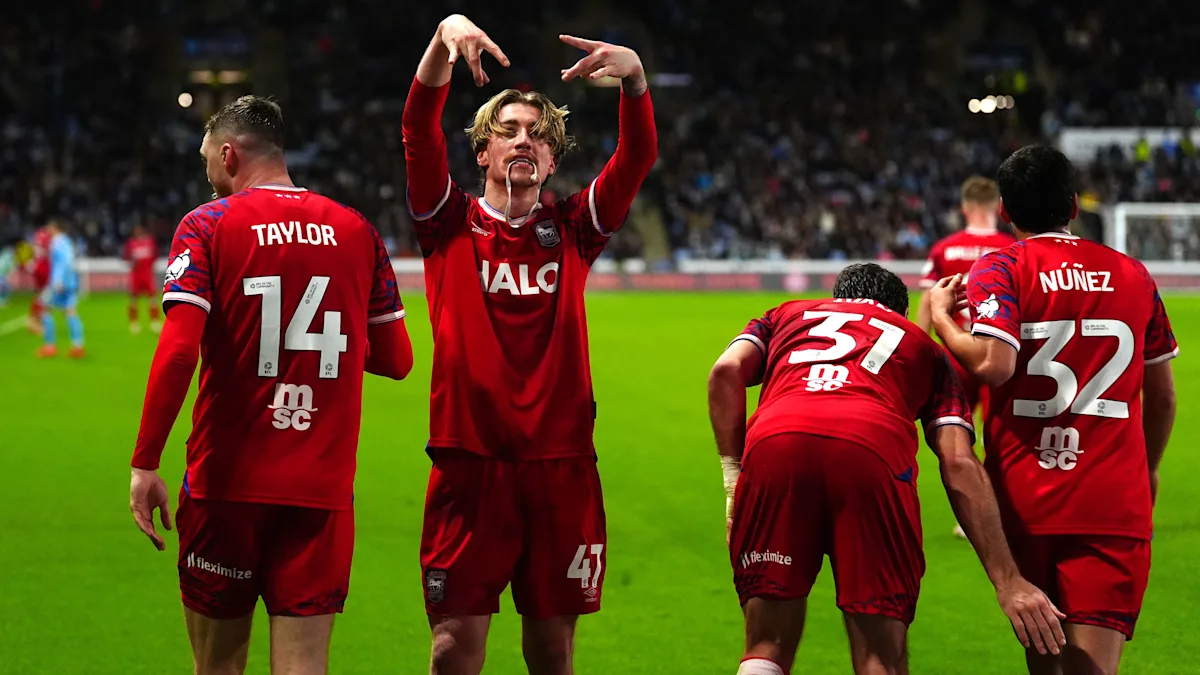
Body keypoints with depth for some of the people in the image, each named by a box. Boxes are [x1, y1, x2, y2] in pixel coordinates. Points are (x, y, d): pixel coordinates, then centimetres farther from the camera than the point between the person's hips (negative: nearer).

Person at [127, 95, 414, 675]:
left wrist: (144, 465, -10)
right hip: (323, 490, 2)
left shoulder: (205, 226, -2)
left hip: (226, 481, -2)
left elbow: (177, 351, -14)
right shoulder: (357, 232, 7)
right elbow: (395, 360, 12)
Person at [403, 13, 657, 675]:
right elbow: (419, 130, -6)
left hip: (560, 462, 2)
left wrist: (634, 76, -17)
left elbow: (637, 156, 0)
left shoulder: (571, 230, 13)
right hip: (468, 461, -2)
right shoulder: (451, 222, 8)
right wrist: (444, 37, -20)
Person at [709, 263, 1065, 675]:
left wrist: (733, 472, 17)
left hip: (773, 441, 1)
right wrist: (1008, 581, 15)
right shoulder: (924, 348, 36)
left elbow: (726, 371, 15)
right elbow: (959, 465, 20)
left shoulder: (787, 316, 39)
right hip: (875, 450, -1)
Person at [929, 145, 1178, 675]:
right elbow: (1162, 396, 17)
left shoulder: (1001, 268, 0)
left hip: (1026, 500, -1)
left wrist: (940, 317, 1)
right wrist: (1148, 469, 34)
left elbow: (992, 364, -18)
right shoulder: (1133, 275, 12)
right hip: (1115, 506, 1)